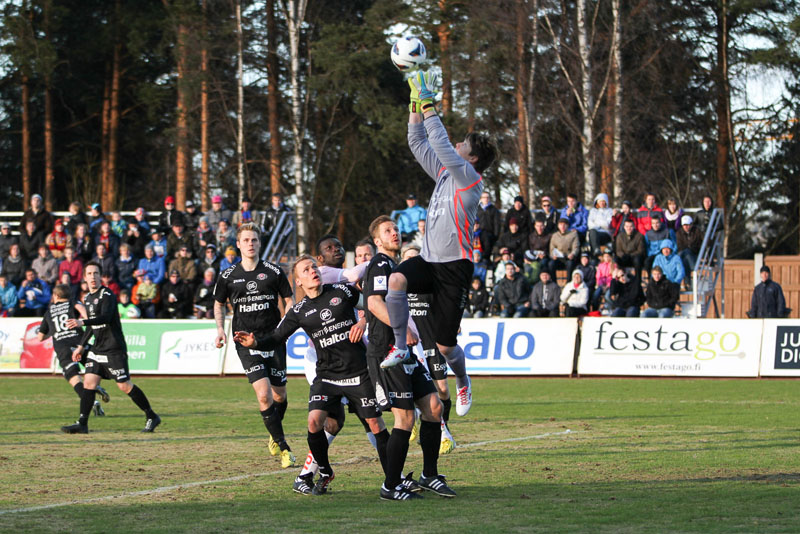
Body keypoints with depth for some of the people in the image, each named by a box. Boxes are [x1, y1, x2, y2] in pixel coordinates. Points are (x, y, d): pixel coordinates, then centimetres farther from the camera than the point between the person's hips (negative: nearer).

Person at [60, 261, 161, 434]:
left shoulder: (107, 295, -13)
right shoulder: (88, 298, 14)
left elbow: (105, 317, -29)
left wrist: (81, 322, -40)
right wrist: (81, 346, 24)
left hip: (114, 349, -8)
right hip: (97, 349, 8)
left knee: (124, 385, -5)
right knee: (89, 382, -3)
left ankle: (152, 417, 9)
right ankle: (82, 424, -3)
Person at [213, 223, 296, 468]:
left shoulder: (274, 272, 2)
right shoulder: (228, 276, 3)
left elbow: (288, 301, 9)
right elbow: (219, 304, 18)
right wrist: (220, 329, 3)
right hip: (246, 342, -1)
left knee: (279, 395, 7)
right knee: (264, 395, -16)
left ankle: (275, 436, 37)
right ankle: (283, 448, -8)